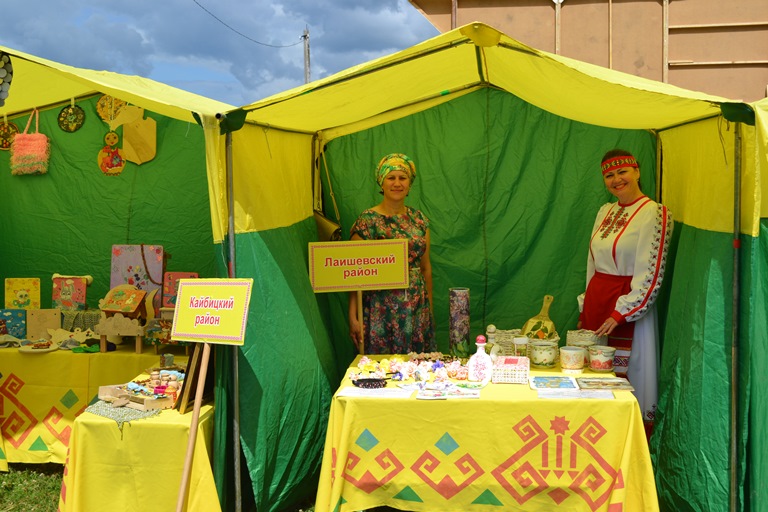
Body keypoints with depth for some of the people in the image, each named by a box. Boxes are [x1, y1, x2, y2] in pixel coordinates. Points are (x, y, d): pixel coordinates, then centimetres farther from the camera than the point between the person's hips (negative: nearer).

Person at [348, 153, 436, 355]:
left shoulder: (419, 219, 7)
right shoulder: (367, 221, -7)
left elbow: (426, 267, 13)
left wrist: (430, 309, 14)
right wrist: (353, 317, -13)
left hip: (418, 309, 4)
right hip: (382, 310, -4)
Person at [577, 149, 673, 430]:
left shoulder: (654, 213, -9)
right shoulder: (605, 212, 13)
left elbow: (650, 275, -15)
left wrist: (619, 314, -18)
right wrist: (585, 309, 15)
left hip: (627, 304, -7)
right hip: (595, 300, 7)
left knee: (625, 374, -1)